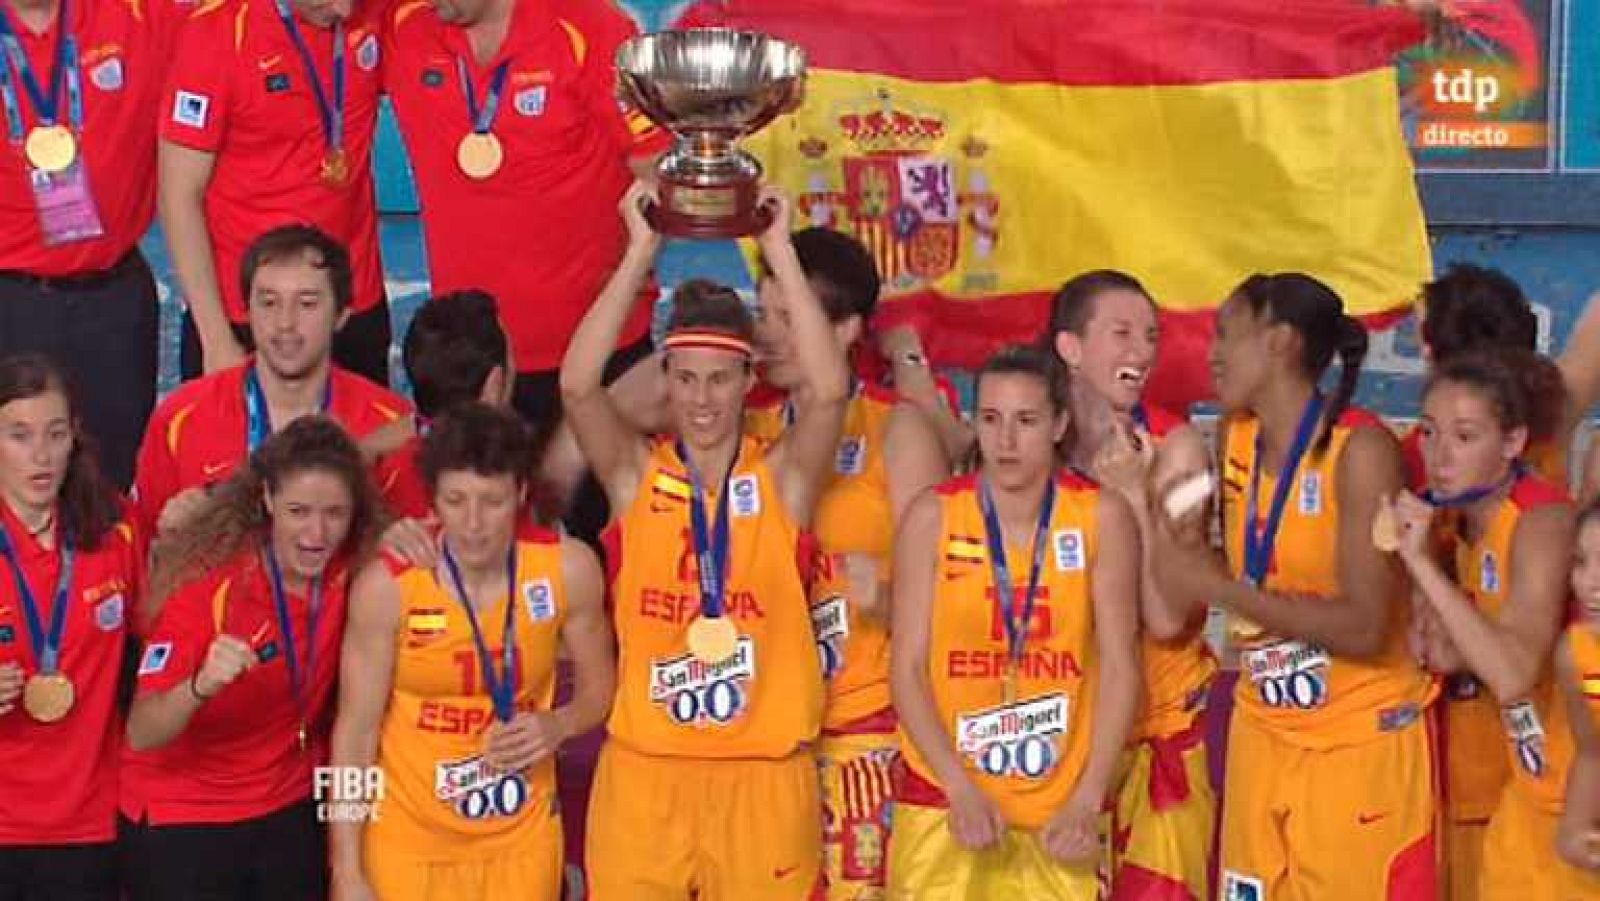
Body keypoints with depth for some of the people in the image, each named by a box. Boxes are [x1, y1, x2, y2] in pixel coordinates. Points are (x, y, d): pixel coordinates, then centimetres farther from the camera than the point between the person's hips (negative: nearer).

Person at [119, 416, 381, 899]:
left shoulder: (349, 571, -11)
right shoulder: (206, 588, -23)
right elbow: (142, 734, -25)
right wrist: (201, 686, -45)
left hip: (290, 815, 4)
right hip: (181, 824, -4)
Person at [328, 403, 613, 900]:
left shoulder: (568, 568, -9)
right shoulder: (388, 585, -16)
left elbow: (600, 687, 6)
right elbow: (356, 730, -10)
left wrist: (559, 726, -15)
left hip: (521, 838, 2)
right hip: (407, 842, -2)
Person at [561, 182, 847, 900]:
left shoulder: (782, 478, 1)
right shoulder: (635, 476, 2)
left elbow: (828, 392, -16)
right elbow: (577, 386, -13)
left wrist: (779, 251, -15)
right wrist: (641, 251, -15)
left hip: (765, 774, 0)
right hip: (644, 769, 0)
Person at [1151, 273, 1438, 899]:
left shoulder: (1360, 448, -17)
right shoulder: (1233, 437, 3)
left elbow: (1364, 629, -23)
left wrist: (1217, 587, -22)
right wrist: (1190, 552, -11)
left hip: (1362, 742, -6)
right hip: (1262, 735, 6)